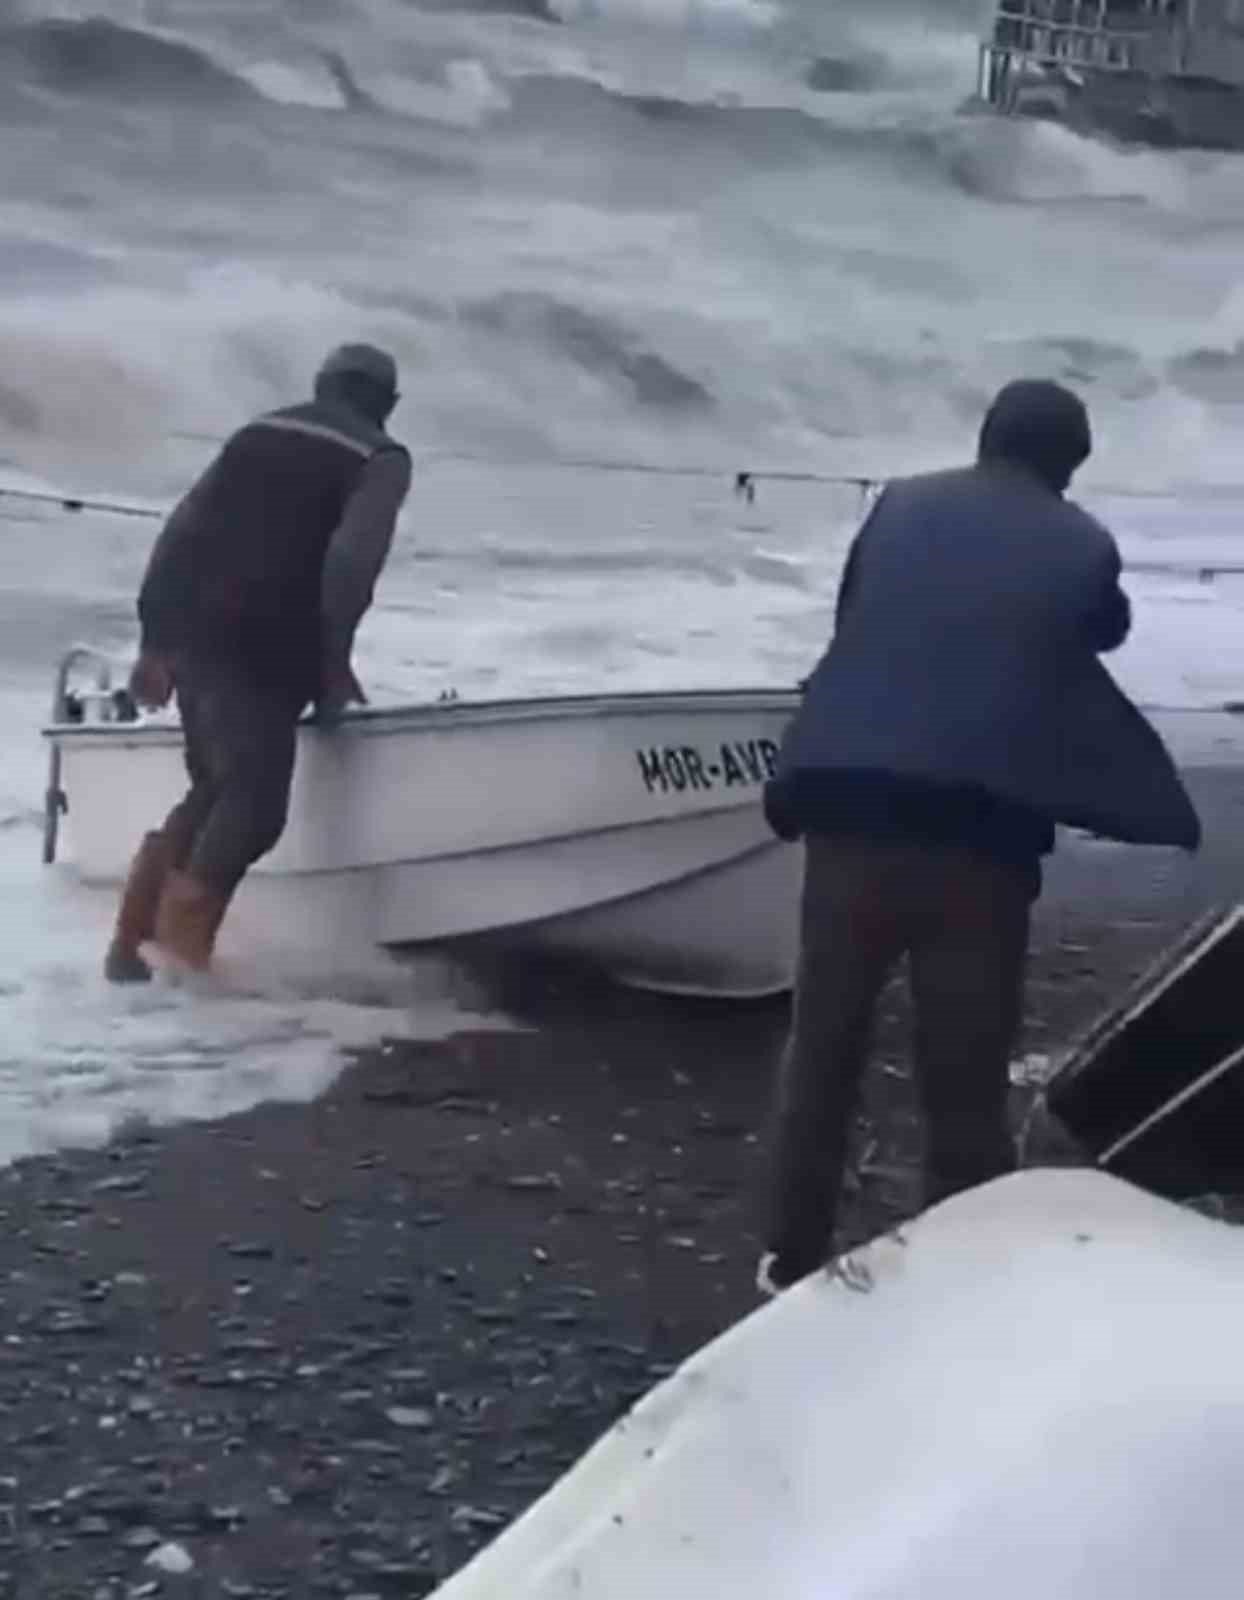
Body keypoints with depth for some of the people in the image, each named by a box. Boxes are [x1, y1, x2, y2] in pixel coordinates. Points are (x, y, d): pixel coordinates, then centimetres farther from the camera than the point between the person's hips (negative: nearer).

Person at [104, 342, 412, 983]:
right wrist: (334, 661, -9)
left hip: (194, 636, 7)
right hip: (261, 652, -7)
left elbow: (183, 531, 15)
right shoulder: (381, 457, 4)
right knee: (255, 800, -2)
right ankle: (182, 940, -12)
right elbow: (351, 560, -14)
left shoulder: (260, 431, 21)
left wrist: (158, 639, 15)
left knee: (216, 786, 18)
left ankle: (134, 940, 14)